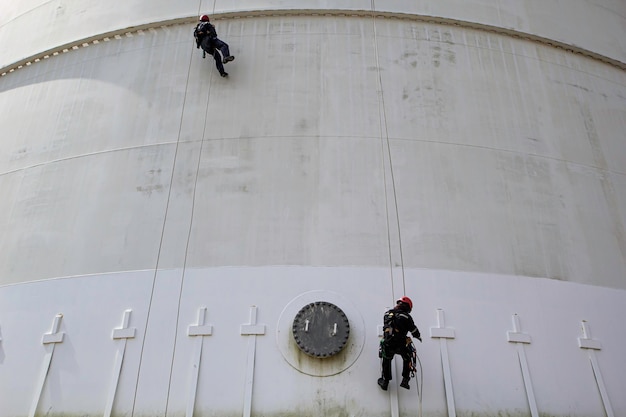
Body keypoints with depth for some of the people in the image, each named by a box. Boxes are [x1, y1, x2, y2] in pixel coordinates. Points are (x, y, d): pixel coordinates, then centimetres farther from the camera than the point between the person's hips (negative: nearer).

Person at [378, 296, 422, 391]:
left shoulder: (387, 314, 7)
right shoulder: (406, 316, -5)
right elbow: (414, 330, 5)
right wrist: (418, 337, 26)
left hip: (387, 343, 3)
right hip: (401, 344, -3)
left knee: (386, 361, 26)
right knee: (407, 360, 25)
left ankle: (385, 382, 33)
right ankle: (405, 381, 25)